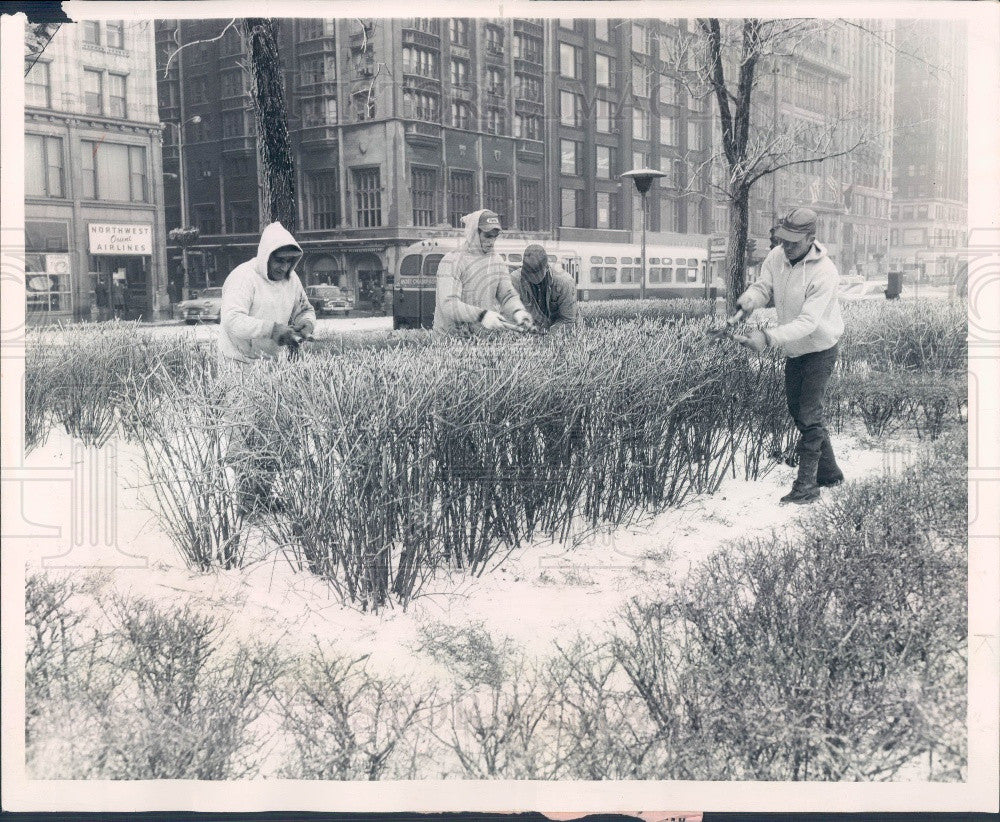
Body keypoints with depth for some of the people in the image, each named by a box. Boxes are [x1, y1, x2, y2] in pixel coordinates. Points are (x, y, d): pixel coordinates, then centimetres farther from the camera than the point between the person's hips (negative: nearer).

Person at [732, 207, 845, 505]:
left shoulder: (824, 273, -29)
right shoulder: (776, 257, -9)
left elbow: (808, 322, -34)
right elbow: (764, 287, -1)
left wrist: (769, 337, -46)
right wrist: (750, 299, -27)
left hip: (819, 350, -8)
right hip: (793, 350, 8)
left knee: (809, 417, -10)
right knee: (797, 410, 15)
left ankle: (806, 486, -1)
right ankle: (830, 473, 31)